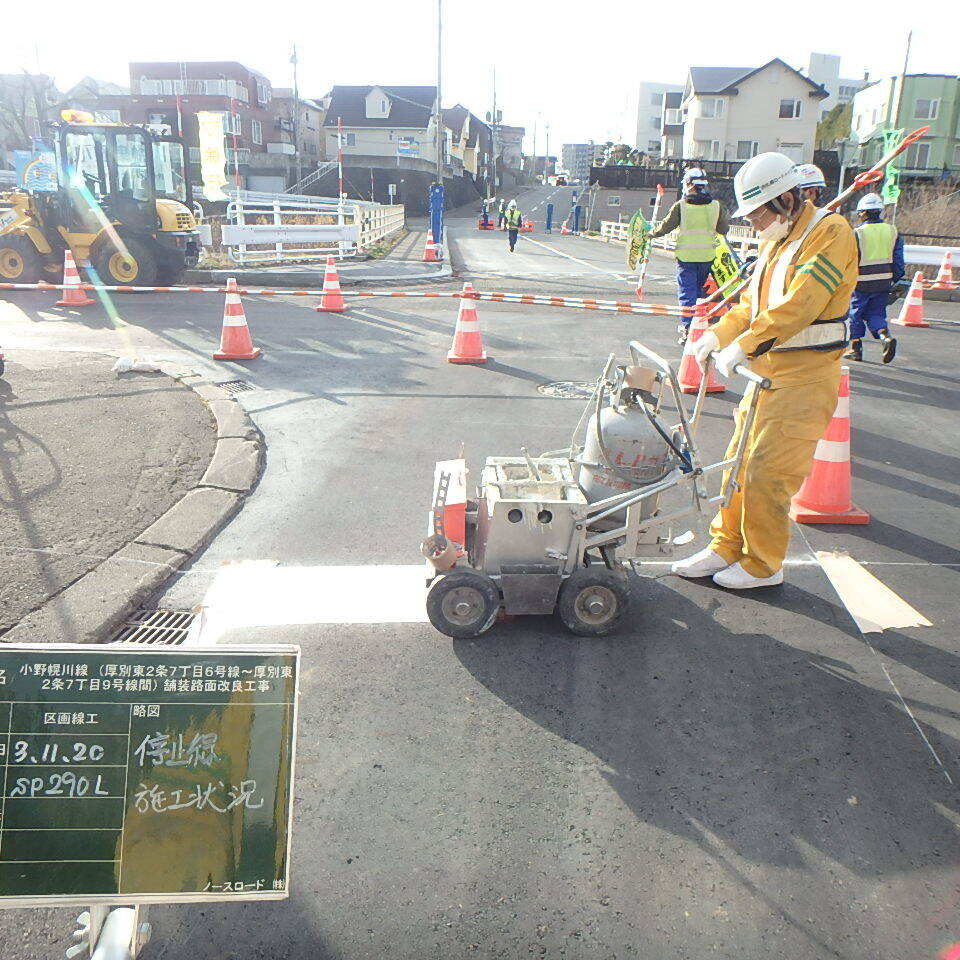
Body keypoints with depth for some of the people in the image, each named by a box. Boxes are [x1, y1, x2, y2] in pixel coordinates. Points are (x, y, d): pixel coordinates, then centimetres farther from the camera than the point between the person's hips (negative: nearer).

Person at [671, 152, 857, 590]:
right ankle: (725, 548, 22)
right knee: (740, 463, 11)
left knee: (767, 473, -6)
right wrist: (719, 334, 4)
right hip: (766, 372, 9)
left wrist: (742, 345, -27)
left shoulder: (830, 233, -13)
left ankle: (763, 565, 10)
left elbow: (799, 305, -24)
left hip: (803, 380, -9)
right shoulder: (775, 240, 16)